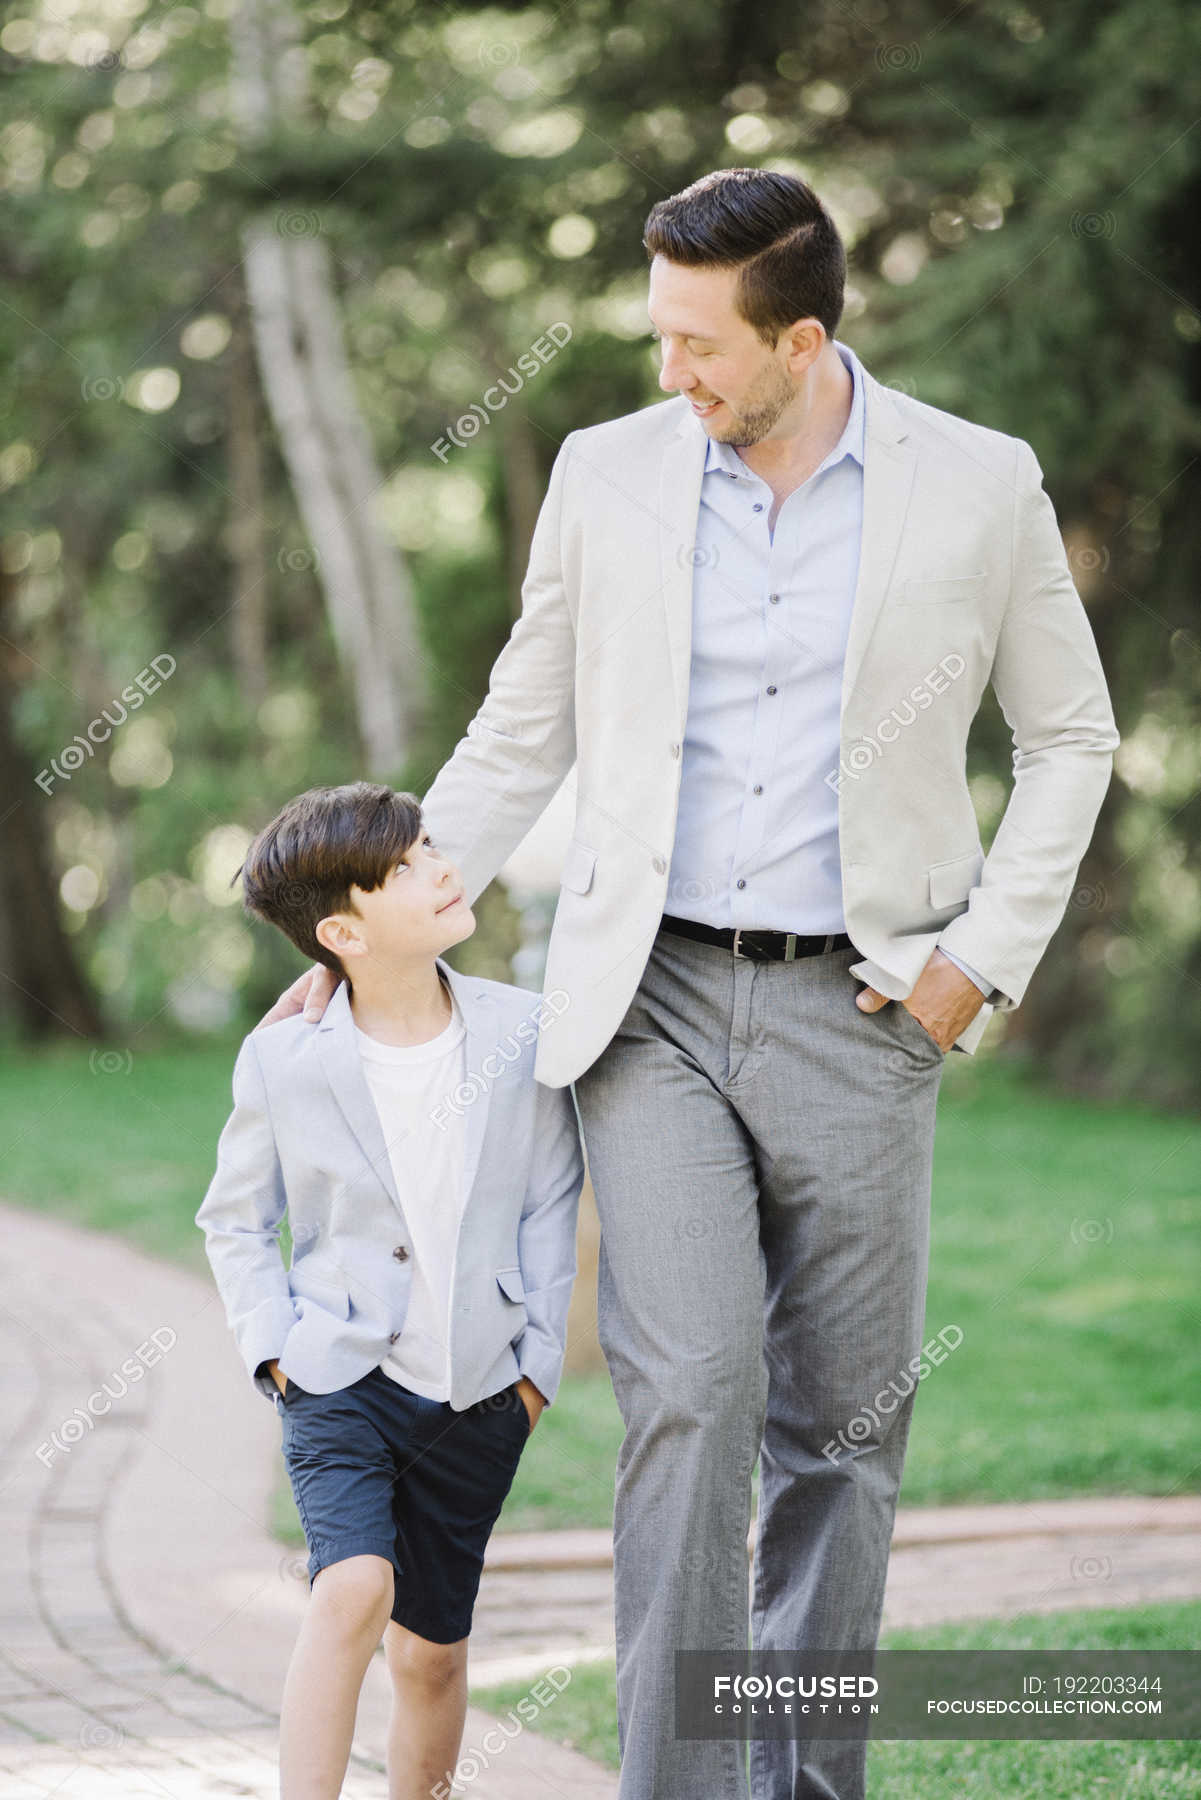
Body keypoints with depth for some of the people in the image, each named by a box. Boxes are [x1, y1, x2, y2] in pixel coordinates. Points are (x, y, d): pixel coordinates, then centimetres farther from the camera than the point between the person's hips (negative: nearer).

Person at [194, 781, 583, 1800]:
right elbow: (235, 1221, 7)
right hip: (341, 1375, -2)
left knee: (432, 1649, 9)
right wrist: (275, 1347, -4)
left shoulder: (525, 1034, -5)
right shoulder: (284, 1063, -9)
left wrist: (538, 1363, 0)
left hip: (478, 1395, 2)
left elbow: (551, 1209, 4)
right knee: (353, 1589, -24)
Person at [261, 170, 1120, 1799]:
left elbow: (1070, 737, 9)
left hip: (857, 1009, 0)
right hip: (653, 994, 0)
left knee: (841, 1421, 7)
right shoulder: (609, 475, 3)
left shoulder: (978, 487, -2)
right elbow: (522, 737, 13)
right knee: (690, 1391, -14)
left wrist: (988, 955, 0)